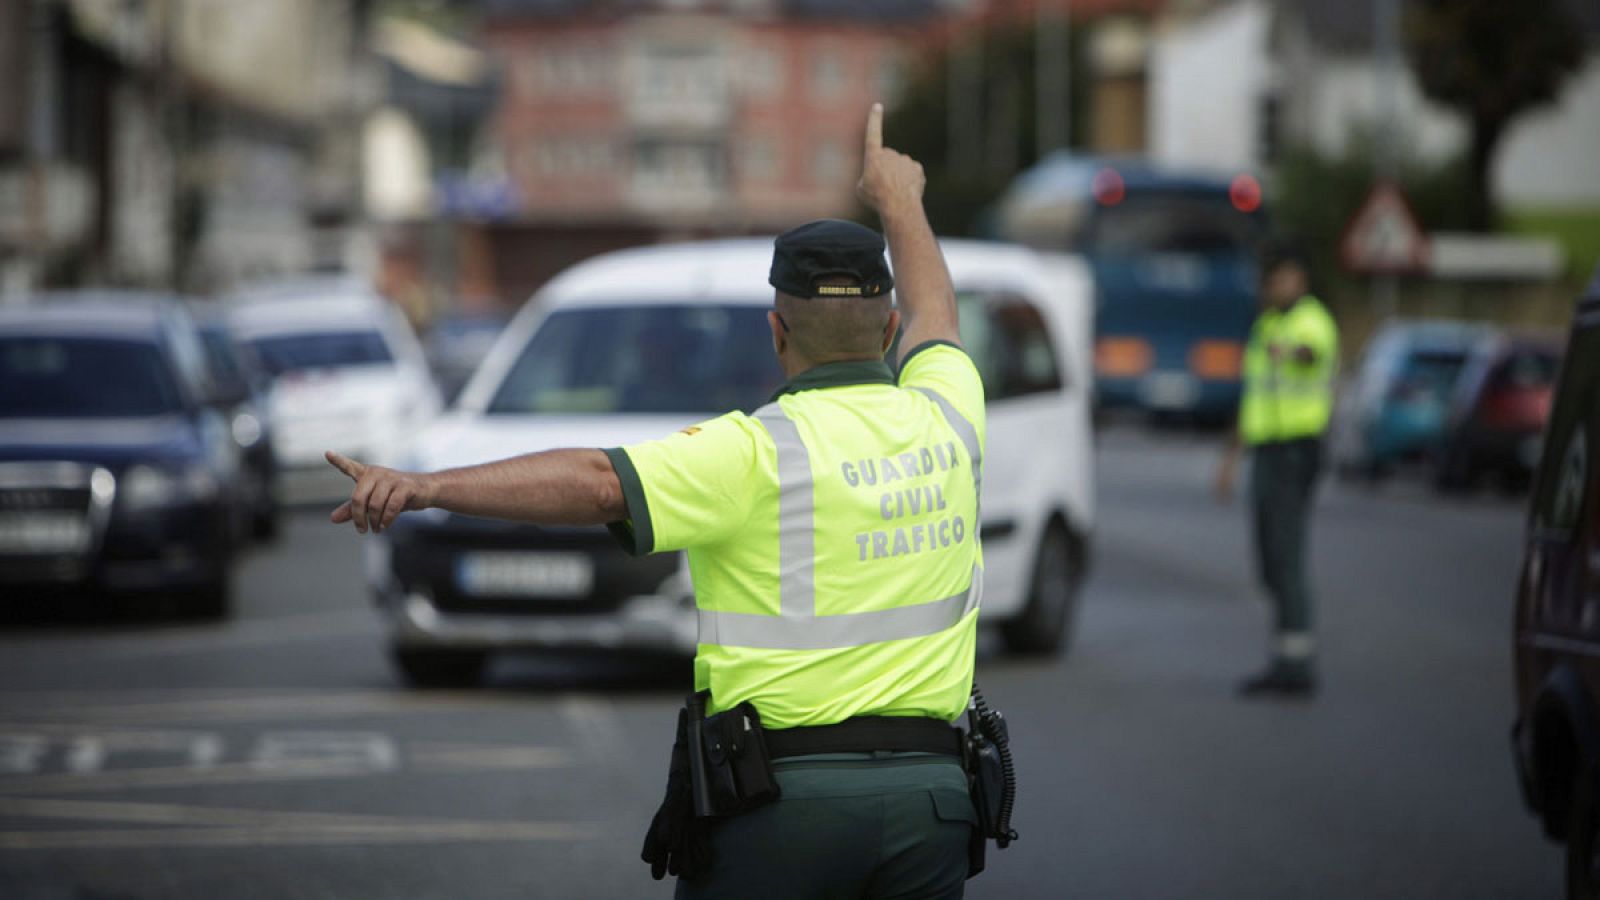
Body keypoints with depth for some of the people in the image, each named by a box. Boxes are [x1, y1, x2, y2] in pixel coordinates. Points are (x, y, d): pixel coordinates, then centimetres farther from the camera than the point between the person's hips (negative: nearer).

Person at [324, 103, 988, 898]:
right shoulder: (943, 422, 8)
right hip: (933, 799, 5)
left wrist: (427, 487, -32)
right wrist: (898, 200, 48)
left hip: (786, 801, -5)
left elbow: (596, 482, -24)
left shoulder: (760, 453, -11)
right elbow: (932, 318, 30)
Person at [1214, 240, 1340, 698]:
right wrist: (1231, 457, 27)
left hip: (1296, 450, -9)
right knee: (1271, 564, 10)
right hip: (1266, 451, 9)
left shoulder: (1312, 321, -10)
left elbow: (1311, 350, -38)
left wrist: (1289, 351, -62)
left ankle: (1297, 664, -13)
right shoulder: (1266, 325, 19)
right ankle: (1287, 660, 14)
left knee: (1287, 560, -13)